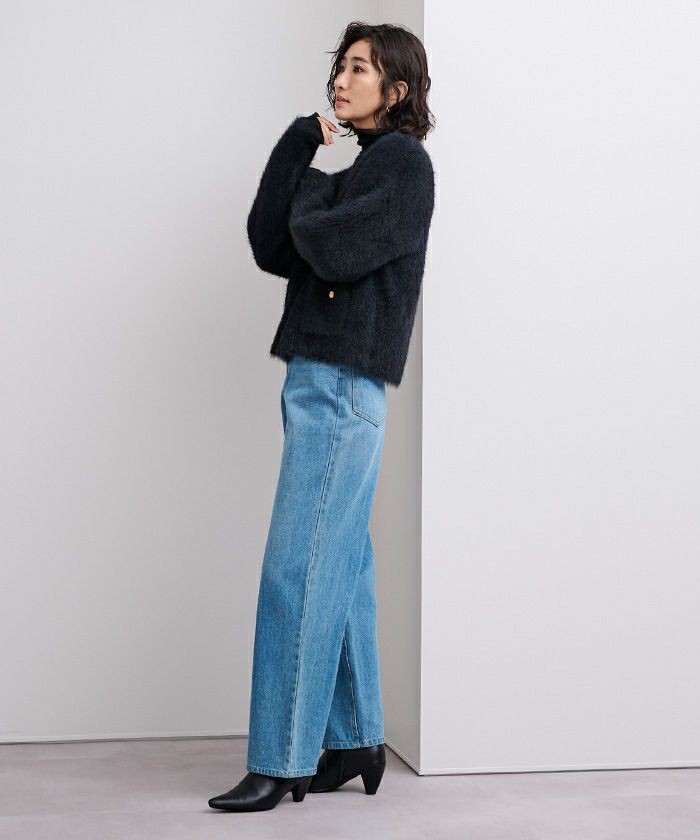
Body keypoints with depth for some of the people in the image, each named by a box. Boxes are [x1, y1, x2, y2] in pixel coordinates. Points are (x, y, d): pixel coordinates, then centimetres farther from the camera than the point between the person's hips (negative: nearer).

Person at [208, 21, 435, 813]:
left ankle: (281, 762, -4)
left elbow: (332, 252, -17)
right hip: (321, 384, 9)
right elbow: (270, 246, 8)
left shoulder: (404, 162, -5)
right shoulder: (352, 167, 20)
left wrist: (309, 194, 3)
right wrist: (300, 144, 4)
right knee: (340, 571, 11)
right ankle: (353, 742, 18)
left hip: (342, 387, -9)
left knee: (297, 573, -9)